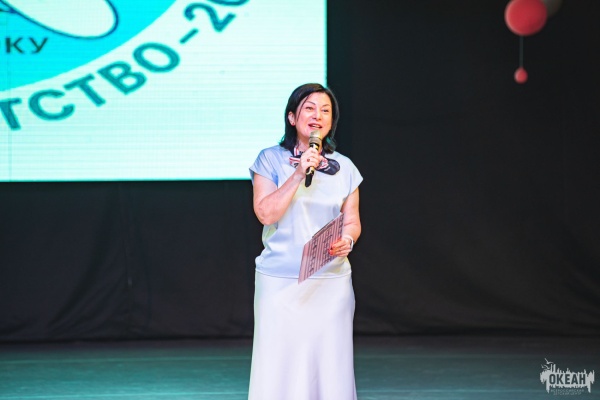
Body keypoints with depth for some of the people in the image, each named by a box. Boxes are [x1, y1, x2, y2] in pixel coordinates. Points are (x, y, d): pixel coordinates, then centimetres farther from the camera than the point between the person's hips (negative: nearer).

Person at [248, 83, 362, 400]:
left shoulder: (344, 168, 10)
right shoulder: (271, 160, 0)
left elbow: (352, 221, 12)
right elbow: (266, 213, -10)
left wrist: (347, 240, -10)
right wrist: (299, 174, -16)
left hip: (331, 281, 3)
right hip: (280, 280, -2)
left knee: (329, 360, 0)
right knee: (280, 361, -4)